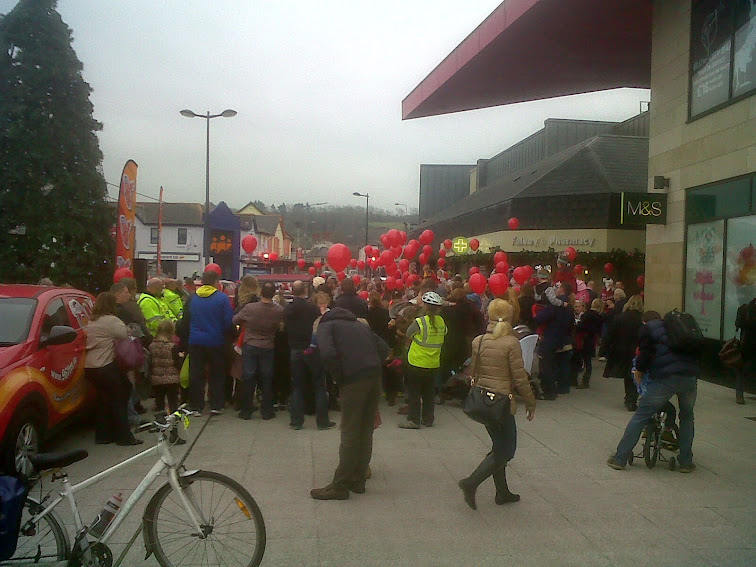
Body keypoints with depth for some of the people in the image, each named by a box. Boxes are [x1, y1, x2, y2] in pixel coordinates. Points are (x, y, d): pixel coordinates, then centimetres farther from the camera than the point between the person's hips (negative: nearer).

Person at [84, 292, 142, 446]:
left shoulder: (92, 322, 16)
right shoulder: (111, 321, -12)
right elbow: (125, 335, -12)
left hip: (90, 367, 9)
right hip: (105, 367, -9)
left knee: (102, 400, 15)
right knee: (118, 400, -1)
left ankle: (103, 435, 19)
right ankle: (124, 437, 2)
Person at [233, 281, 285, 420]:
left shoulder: (249, 308, -15)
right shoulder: (279, 310, -15)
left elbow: (235, 320, -2)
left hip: (250, 346, 0)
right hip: (268, 348, 0)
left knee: (248, 378, 9)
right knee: (266, 379, 11)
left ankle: (246, 410, 14)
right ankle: (266, 411, 16)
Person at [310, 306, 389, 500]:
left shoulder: (325, 326, 9)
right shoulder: (361, 325, 27)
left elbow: (328, 354, -11)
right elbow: (384, 349, 19)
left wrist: (339, 378, 0)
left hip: (354, 380, -6)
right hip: (375, 377, 6)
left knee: (350, 433, -2)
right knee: (366, 431, 14)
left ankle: (339, 486, 5)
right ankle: (358, 480, 23)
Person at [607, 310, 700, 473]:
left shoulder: (647, 329, 14)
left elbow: (645, 354, 3)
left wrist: (639, 369, 20)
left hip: (666, 378, -4)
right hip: (691, 376, 5)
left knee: (640, 416, 4)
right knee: (687, 416, 26)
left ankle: (619, 458, 7)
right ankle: (686, 462, 24)